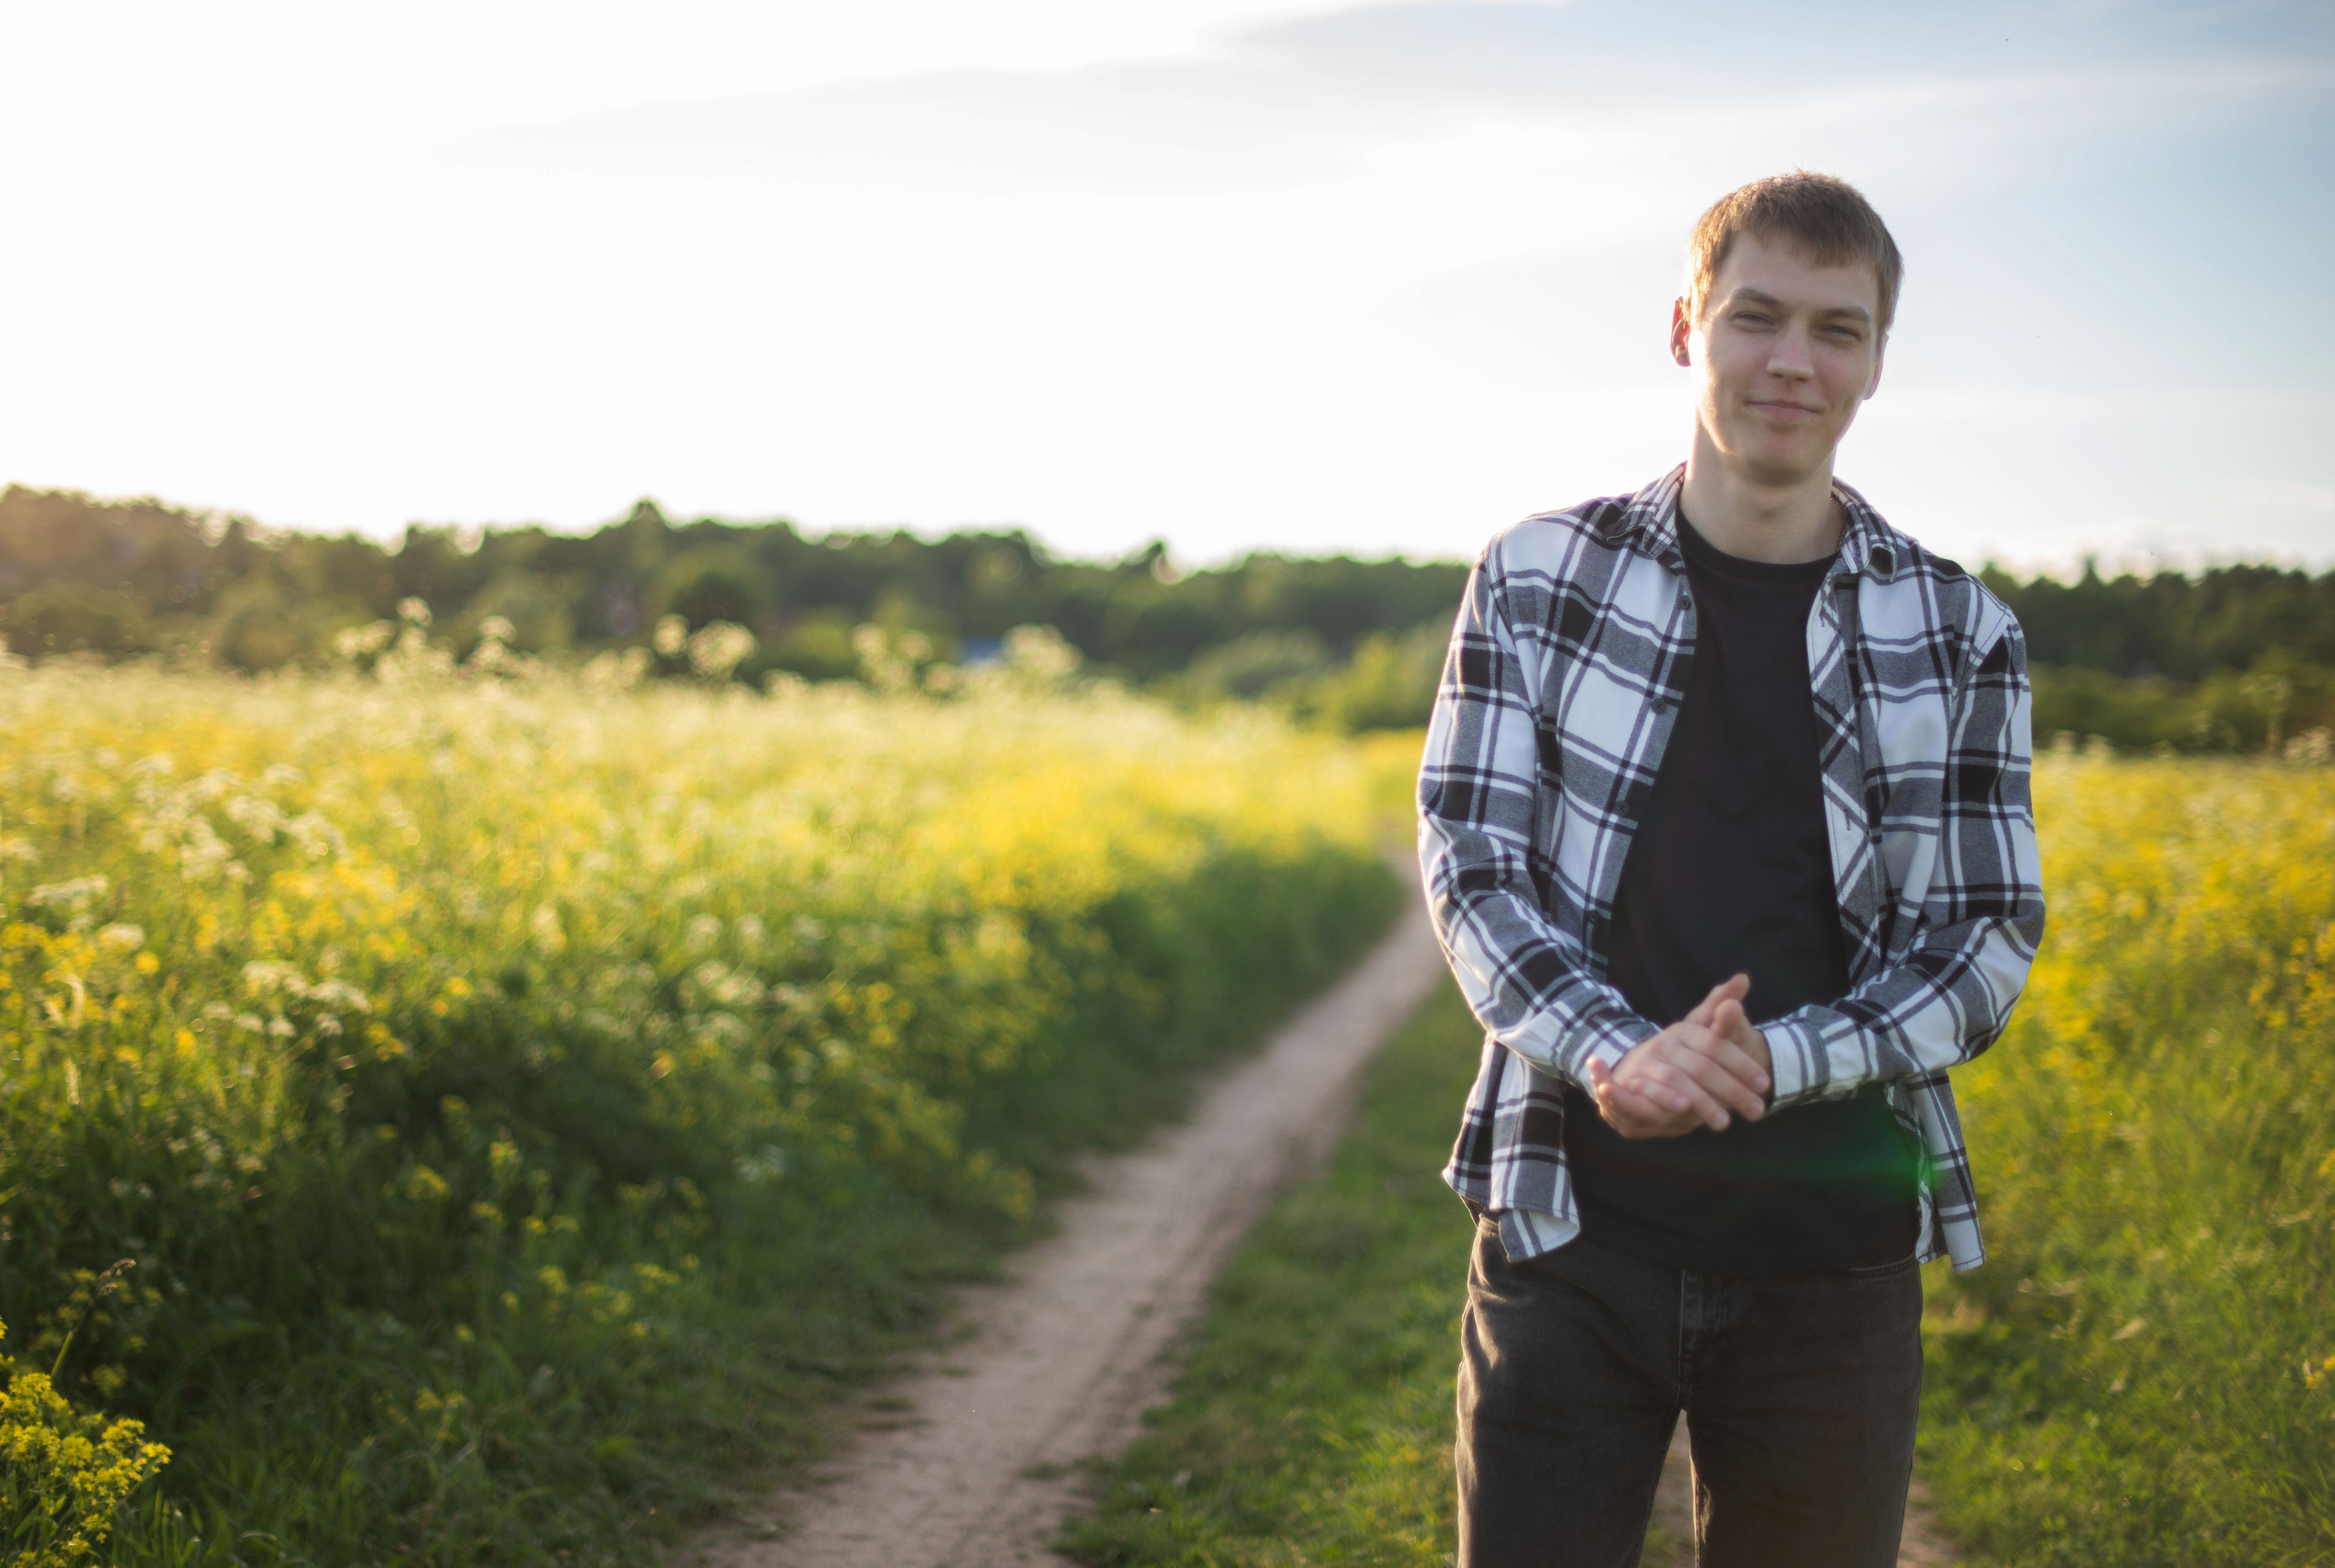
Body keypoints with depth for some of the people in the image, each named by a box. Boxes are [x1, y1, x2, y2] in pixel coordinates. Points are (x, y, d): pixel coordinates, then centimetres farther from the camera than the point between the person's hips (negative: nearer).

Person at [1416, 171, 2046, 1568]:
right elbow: (1468, 857, -3)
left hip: (1834, 1244, 1)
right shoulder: (1534, 583, 2)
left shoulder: (1960, 636, 4)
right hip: (1573, 1221, -1)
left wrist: (1778, 1058, -16)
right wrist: (1613, 1049, -21)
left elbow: (1990, 938, 2)